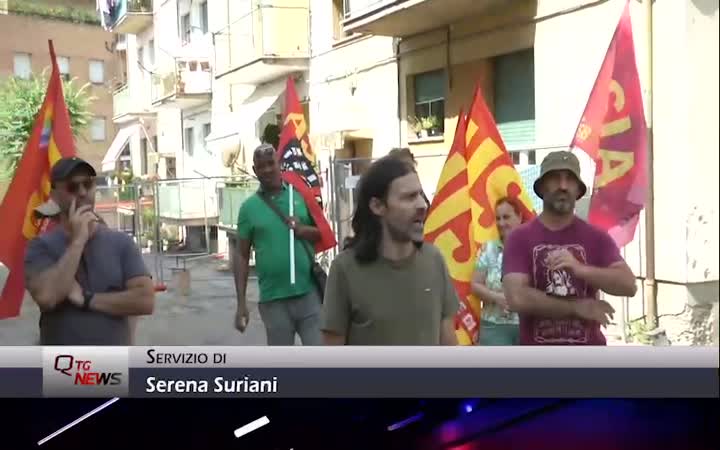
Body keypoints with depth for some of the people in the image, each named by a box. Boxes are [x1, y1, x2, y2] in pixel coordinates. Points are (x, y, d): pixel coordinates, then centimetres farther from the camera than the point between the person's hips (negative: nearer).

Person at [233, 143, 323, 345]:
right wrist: (241, 303, -1)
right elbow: (241, 255, 3)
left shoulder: (301, 195, 4)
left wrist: (303, 230, -13)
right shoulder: (249, 207, 3)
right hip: (273, 300, 0)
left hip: (309, 293, 0)